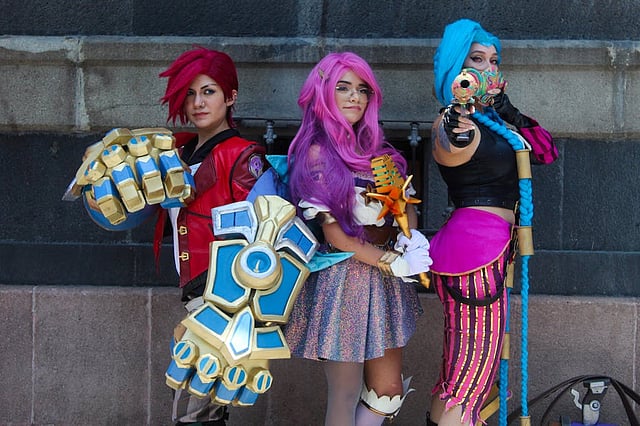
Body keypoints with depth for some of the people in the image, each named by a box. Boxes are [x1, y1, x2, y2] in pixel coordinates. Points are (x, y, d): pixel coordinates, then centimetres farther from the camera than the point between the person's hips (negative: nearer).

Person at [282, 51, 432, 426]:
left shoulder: (376, 149, 10)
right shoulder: (317, 153, -10)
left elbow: (406, 202, 13)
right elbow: (335, 235, -13)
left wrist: (412, 236, -9)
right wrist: (395, 263, -14)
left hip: (384, 282, 7)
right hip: (344, 277, -7)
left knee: (389, 389, 10)